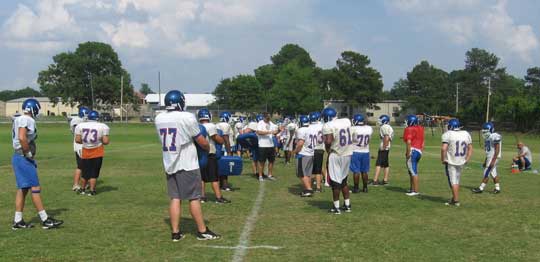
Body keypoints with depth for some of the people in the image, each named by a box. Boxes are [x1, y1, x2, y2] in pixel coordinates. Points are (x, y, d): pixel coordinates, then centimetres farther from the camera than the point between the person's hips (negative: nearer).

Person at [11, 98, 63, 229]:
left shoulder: (18, 120, 14)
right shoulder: (27, 120, -15)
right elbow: (22, 138, -27)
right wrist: (29, 153, -16)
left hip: (18, 157, 10)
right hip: (24, 158, -10)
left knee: (22, 189, 13)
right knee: (35, 188, -6)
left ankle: (18, 221, 16)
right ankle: (45, 220, -2)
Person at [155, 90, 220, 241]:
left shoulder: (159, 119, 3)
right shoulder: (187, 117, -14)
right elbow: (201, 141, -7)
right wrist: (208, 147, 14)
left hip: (169, 164, 5)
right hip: (187, 165, -5)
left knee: (175, 198, 9)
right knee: (194, 198, 2)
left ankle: (175, 233, 9)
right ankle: (202, 231, 10)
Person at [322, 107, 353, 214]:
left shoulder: (328, 126, -15)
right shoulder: (346, 121, 4)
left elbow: (328, 141, -25)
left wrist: (328, 150, -7)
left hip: (335, 155, -6)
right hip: (348, 154, 6)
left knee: (335, 181, 2)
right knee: (343, 180, 19)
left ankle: (336, 207, 5)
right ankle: (347, 205, 24)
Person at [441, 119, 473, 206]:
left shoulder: (448, 134, -12)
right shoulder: (466, 134, 6)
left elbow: (443, 148, -21)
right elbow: (470, 148, 10)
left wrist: (443, 159, -10)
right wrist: (467, 159, 15)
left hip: (450, 162, -6)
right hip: (461, 162, 6)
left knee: (453, 181, 3)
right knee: (456, 181, 18)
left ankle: (456, 200, 4)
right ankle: (454, 199, 25)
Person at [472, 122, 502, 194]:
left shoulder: (495, 137, -18)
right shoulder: (487, 138, 12)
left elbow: (497, 150, -20)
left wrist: (493, 161, -23)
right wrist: (485, 161, 21)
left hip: (493, 158, -9)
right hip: (489, 157, 9)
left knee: (486, 173, -5)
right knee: (493, 173, 12)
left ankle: (481, 188, 0)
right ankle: (497, 188, 17)